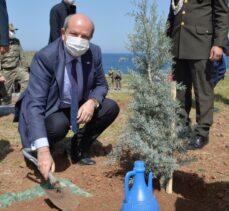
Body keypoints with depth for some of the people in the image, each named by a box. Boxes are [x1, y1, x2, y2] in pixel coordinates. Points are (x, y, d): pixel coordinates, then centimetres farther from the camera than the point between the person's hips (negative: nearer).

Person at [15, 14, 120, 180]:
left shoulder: (94, 52, -13)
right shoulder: (45, 57, -29)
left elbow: (101, 85, 2)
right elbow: (35, 105, -35)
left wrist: (92, 102, -24)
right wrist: (43, 150, -45)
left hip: (78, 107, 5)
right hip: (49, 111, -5)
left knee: (111, 108, -12)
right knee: (59, 125, -36)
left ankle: (78, 149, 5)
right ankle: (36, 151, 0)